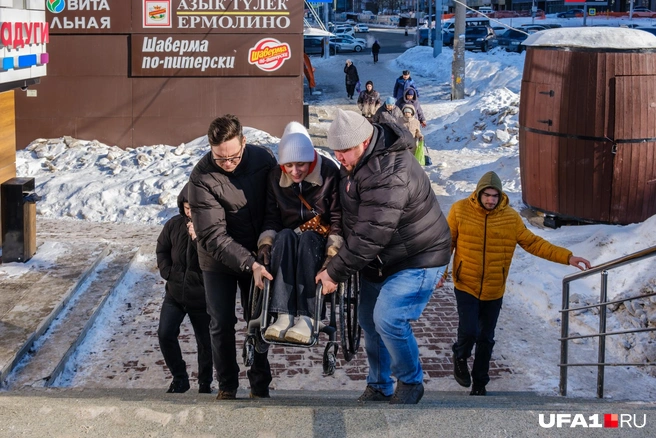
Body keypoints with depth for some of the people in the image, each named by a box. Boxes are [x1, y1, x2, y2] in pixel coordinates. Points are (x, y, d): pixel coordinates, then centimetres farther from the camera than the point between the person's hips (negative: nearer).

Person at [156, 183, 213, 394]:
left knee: (205, 342, 8)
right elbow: (161, 250, 12)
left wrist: (198, 239, -29)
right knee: (165, 334, -7)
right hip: (175, 293, 3)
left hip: (201, 297, -3)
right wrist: (168, 273, 0)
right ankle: (179, 378, 11)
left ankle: (205, 383, 28)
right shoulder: (174, 224, -1)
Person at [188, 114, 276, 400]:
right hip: (219, 259, -2)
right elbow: (212, 236, -25)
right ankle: (227, 385, 22)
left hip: (257, 256, 2)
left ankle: (260, 385, 21)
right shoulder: (201, 178, -24)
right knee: (221, 324, 5)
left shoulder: (263, 159, -14)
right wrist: (249, 264, -33)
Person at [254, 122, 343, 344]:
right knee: (284, 235, -33)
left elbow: (338, 219, -11)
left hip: (319, 242, -2)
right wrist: (265, 245, -17)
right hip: (287, 243, 3)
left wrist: (332, 254, -23)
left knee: (306, 238, -36)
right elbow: (271, 217, 2)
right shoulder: (275, 176, 0)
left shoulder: (329, 172, -10)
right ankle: (284, 315, -43)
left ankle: (307, 317, -44)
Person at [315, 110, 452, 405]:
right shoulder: (357, 159, -2)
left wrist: (335, 273, -27)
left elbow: (369, 236, -34)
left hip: (418, 259, -10)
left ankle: (410, 382, 5)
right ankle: (378, 387, 31)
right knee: (369, 321, 13)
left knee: (388, 320, -20)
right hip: (378, 260, 10)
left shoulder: (389, 175, -34)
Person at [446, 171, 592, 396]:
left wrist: (567, 257, -7)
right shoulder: (460, 210, -10)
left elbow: (533, 243, -2)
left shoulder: (511, 217, -6)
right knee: (468, 331, -14)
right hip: (466, 286, -2)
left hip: (494, 291, 2)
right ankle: (460, 357, 21)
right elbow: (447, 242, 0)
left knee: (486, 339, 11)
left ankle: (479, 384, 30)